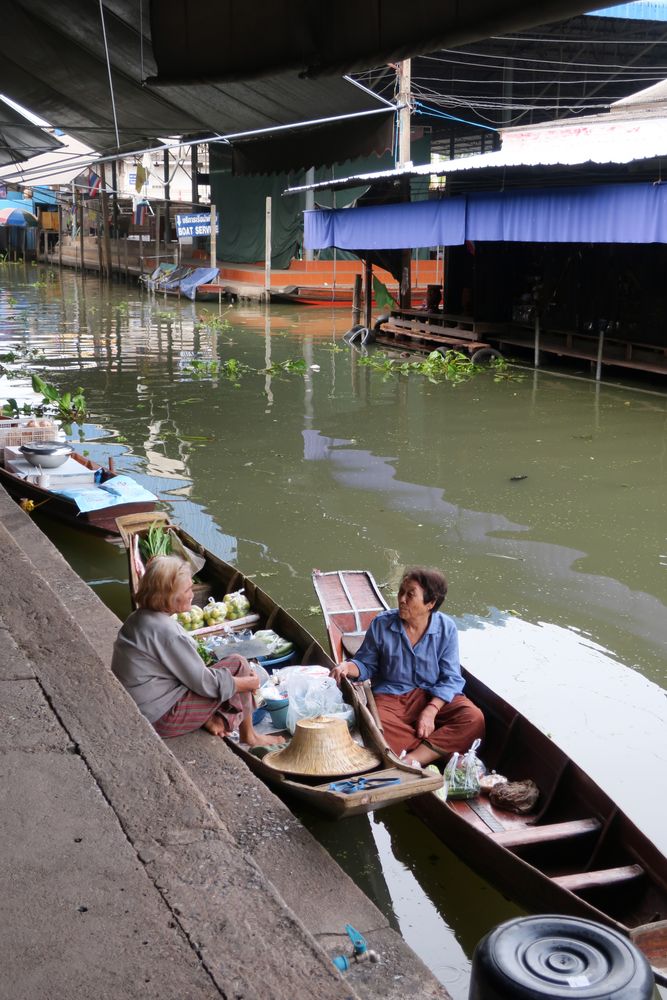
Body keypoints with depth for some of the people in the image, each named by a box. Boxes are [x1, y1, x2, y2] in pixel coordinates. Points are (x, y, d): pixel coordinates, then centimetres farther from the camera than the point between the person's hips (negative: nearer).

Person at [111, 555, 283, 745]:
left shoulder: (139, 618, 5)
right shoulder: (165, 631, -24)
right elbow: (203, 682, -17)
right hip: (161, 719, -9)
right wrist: (248, 683, -2)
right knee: (238, 664, -3)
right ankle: (248, 736, 12)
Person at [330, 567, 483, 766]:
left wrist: (430, 711, -19)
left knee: (474, 719, -29)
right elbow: (366, 664, 8)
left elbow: (450, 678, -4)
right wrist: (348, 667, -15)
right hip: (390, 697, -1)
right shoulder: (381, 624, -3)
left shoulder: (446, 628, -4)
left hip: (435, 697, 1)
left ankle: (412, 759, -35)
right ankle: (441, 748, -25)